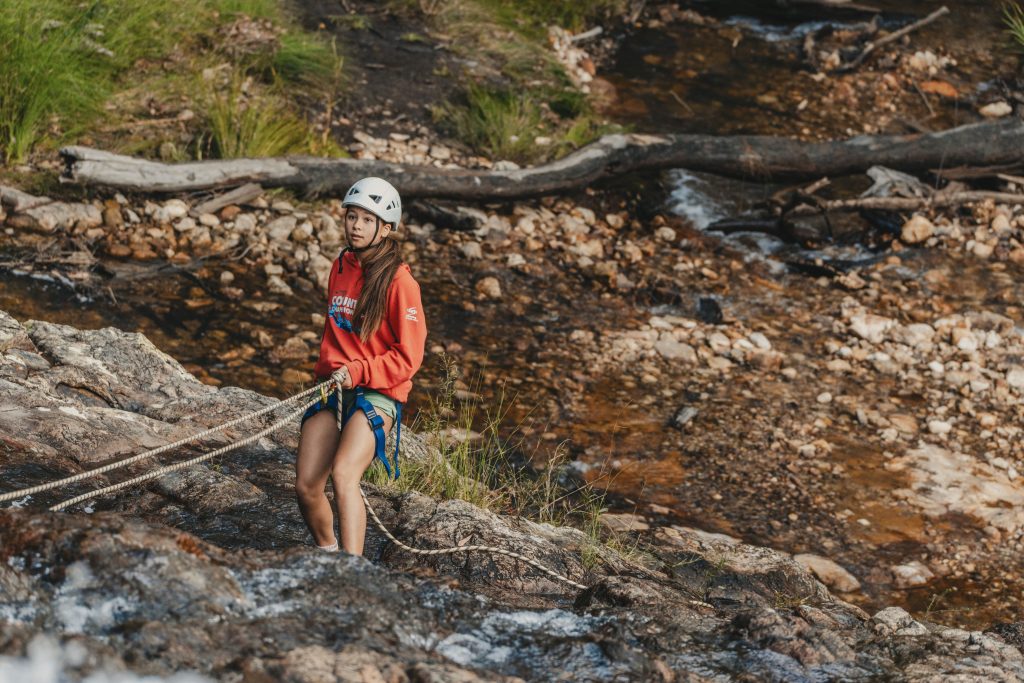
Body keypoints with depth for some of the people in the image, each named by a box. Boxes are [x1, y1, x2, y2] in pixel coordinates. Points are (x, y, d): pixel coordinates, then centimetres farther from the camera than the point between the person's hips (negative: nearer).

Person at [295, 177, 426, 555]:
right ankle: (327, 554, 24)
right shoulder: (340, 268, 12)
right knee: (306, 486, -4)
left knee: (343, 474, -28)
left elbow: (408, 357, -10)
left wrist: (358, 372, -18)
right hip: (333, 388, 6)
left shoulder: (398, 281, -9)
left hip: (378, 393, -6)